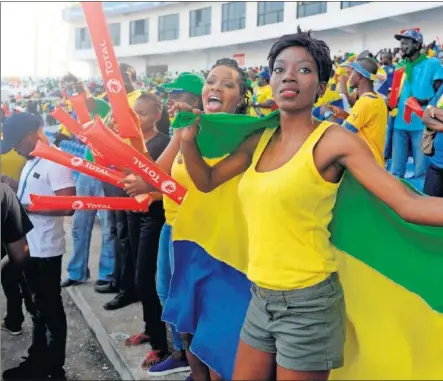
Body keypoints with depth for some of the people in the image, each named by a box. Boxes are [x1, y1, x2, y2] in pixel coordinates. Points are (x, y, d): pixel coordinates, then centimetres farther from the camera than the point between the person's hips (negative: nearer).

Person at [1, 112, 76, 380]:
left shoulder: (56, 162, -16)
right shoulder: (32, 162, 12)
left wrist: (22, 207, -21)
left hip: (46, 250, -9)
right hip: (29, 247, 9)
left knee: (51, 309, 4)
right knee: (38, 307, 18)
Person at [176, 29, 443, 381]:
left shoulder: (334, 140, -13)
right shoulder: (260, 141, 5)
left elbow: (409, 205, -17)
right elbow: (206, 181, 16)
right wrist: (188, 140, 1)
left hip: (307, 302, -6)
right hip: (261, 298, 6)